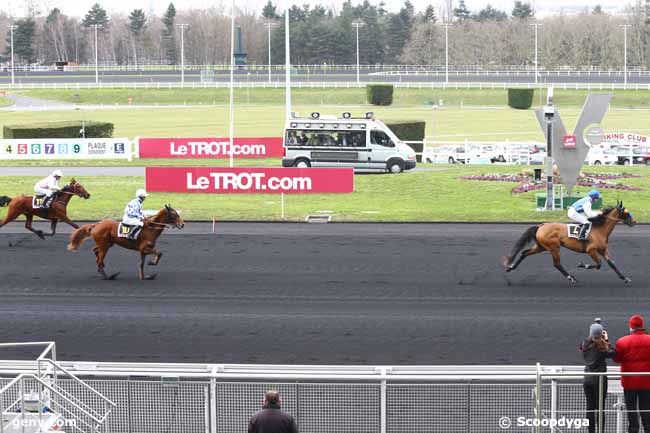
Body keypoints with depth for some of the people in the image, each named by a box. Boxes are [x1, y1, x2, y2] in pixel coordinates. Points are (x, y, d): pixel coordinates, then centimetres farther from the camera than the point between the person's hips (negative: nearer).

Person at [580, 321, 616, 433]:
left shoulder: (585, 344, 0)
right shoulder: (601, 345, -15)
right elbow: (612, 353, -7)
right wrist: (606, 341, 0)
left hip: (587, 378, 5)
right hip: (599, 378, -5)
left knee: (590, 407, 10)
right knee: (600, 408, 0)